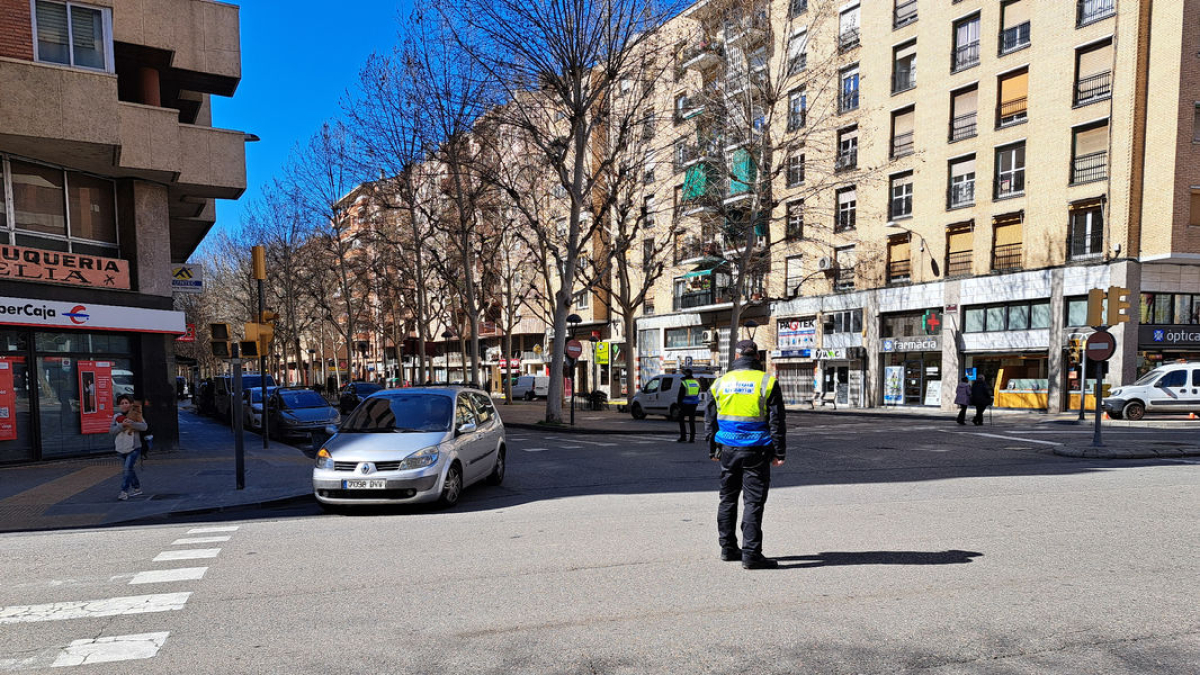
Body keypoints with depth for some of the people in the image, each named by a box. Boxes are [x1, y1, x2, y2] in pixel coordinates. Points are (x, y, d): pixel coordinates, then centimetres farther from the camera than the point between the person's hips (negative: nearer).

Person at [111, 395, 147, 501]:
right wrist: (121, 425, -21)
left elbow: (144, 426, -16)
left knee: (128, 468, -14)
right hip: (121, 448, 5)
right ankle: (137, 488, 28)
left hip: (133, 448, -5)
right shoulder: (116, 417, 5)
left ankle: (124, 491, -12)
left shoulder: (136, 415, -3)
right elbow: (111, 430, -5)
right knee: (128, 469, 15)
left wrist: (131, 423, -27)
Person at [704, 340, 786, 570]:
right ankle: (751, 554, -2)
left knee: (727, 499, 16)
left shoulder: (720, 382, 6)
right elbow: (776, 421, -5)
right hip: (755, 450, -3)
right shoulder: (766, 382, -5)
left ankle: (728, 548, 24)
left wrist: (713, 450, 19)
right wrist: (779, 453, 0)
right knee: (754, 501, -1)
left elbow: (710, 420, 11)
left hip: (728, 449, 4)